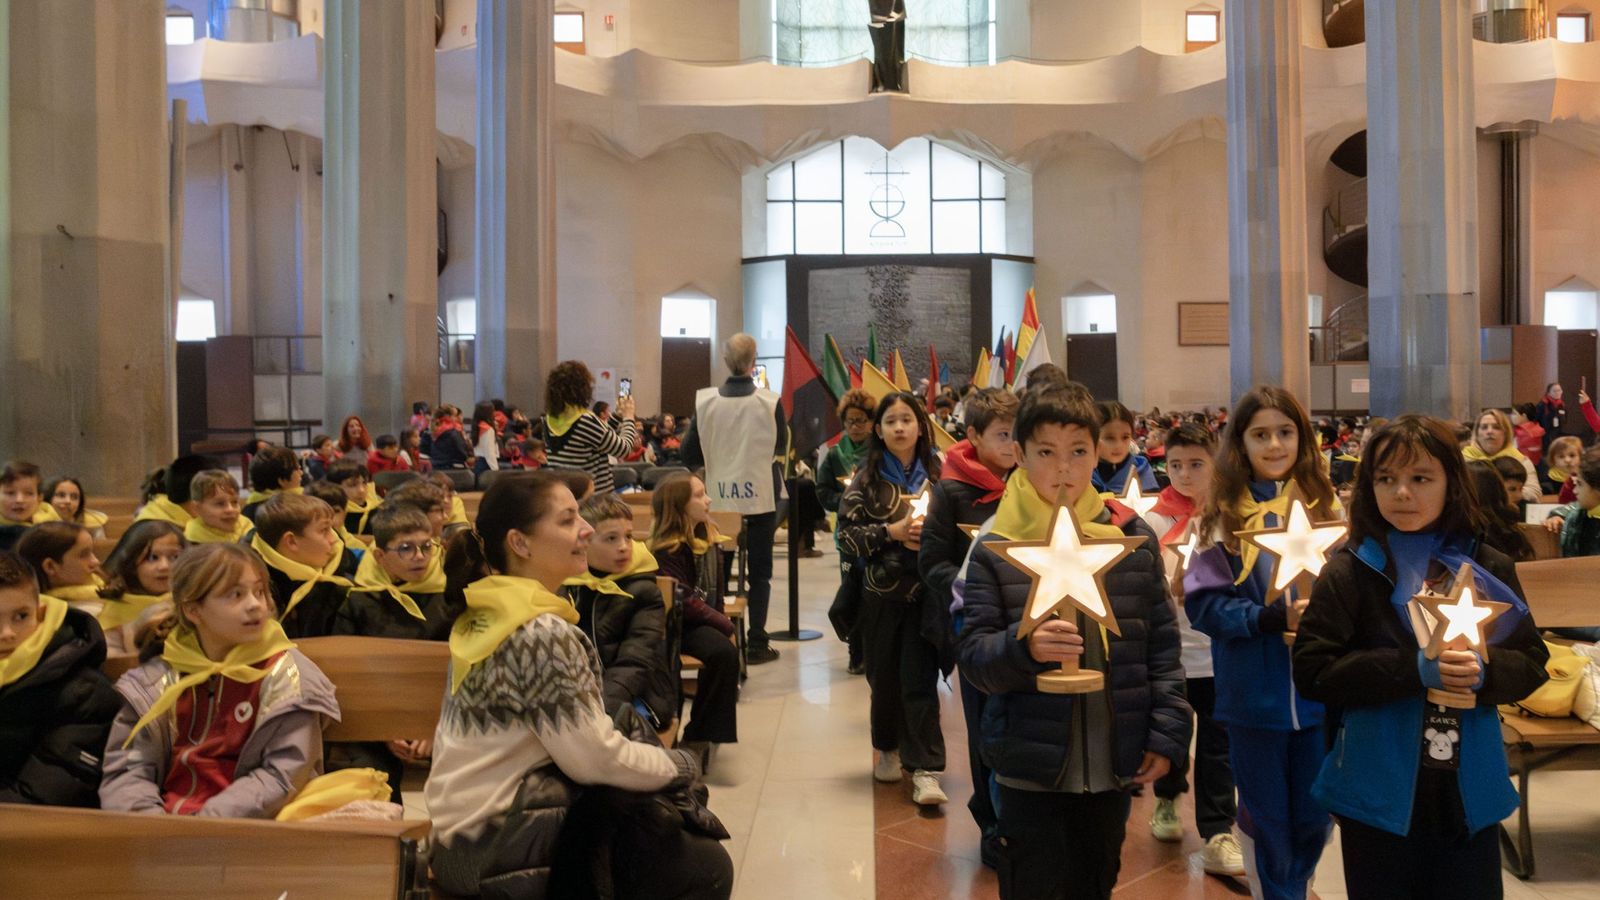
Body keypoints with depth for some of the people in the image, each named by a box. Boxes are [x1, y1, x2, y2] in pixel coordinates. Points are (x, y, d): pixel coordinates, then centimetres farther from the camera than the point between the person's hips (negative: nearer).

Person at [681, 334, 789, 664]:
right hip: (760, 497, -1)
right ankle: (756, 644, 9)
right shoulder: (769, 402, -11)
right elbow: (782, 448, 4)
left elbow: (690, 455, -2)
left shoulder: (705, 401, -7)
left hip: (719, 498, 2)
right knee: (759, 572, 8)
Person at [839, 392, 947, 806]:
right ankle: (889, 749, 32)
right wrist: (892, 531, -15)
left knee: (919, 676, -5)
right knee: (884, 675, 11)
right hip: (881, 590, 1)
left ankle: (924, 770, -3)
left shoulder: (937, 476, 3)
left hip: (924, 589, -1)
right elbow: (847, 536, -3)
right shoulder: (866, 480, 2)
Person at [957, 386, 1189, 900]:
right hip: (1031, 769, -2)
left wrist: (1167, 734, -1)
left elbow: (1162, 645, 4)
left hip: (1115, 766, 3)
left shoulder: (1133, 538, 0)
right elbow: (972, 654, -9)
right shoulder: (995, 547, -7)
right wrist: (1024, 647, -28)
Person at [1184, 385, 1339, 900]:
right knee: (1263, 817, 12)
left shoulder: (1325, 506, 2)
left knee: (1313, 816, 16)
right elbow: (1203, 603, -9)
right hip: (1255, 694, -2)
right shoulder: (1224, 514, -6)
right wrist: (1271, 617, -22)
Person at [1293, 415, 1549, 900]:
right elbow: (1311, 669, -13)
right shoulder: (1349, 572, -7)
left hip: (1470, 789, 3)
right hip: (1380, 792, -3)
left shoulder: (1488, 568, 4)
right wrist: (1413, 669, -22)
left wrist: (1484, 672, -16)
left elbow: (1532, 662, 6)